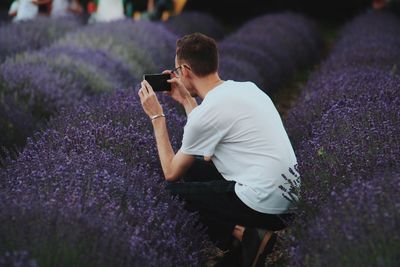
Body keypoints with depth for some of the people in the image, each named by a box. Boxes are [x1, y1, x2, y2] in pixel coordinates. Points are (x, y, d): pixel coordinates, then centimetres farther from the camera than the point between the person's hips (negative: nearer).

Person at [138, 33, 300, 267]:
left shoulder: (207, 111, -15)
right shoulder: (244, 88, 9)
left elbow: (171, 173, 0)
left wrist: (157, 116, 7)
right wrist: (186, 100, 23)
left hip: (265, 204, -8)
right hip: (289, 192, 8)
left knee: (172, 191, 8)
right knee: (194, 167, 22)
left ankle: (243, 234, -4)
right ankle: (249, 227, 9)